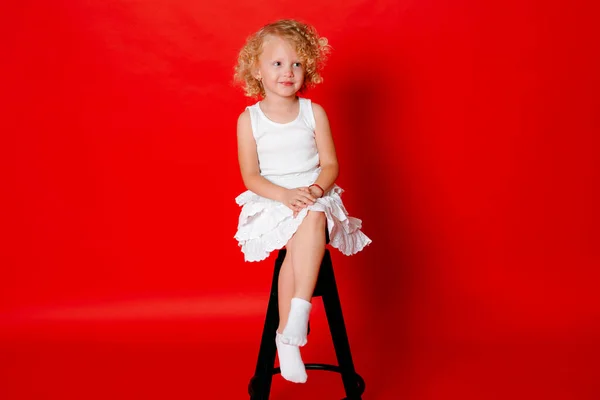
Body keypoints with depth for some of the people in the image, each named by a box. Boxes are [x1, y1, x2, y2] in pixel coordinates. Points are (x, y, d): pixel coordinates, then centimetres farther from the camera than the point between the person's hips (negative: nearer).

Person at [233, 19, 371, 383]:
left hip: (314, 197, 1)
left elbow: (330, 164, 3)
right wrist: (284, 195, -20)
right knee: (298, 243, -29)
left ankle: (294, 321, -39)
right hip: (271, 202, 0)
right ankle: (288, 335, -19)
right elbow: (250, 176, -3)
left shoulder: (314, 112, 3)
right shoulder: (249, 118, 0)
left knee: (313, 218, -35)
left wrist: (316, 189, -19)